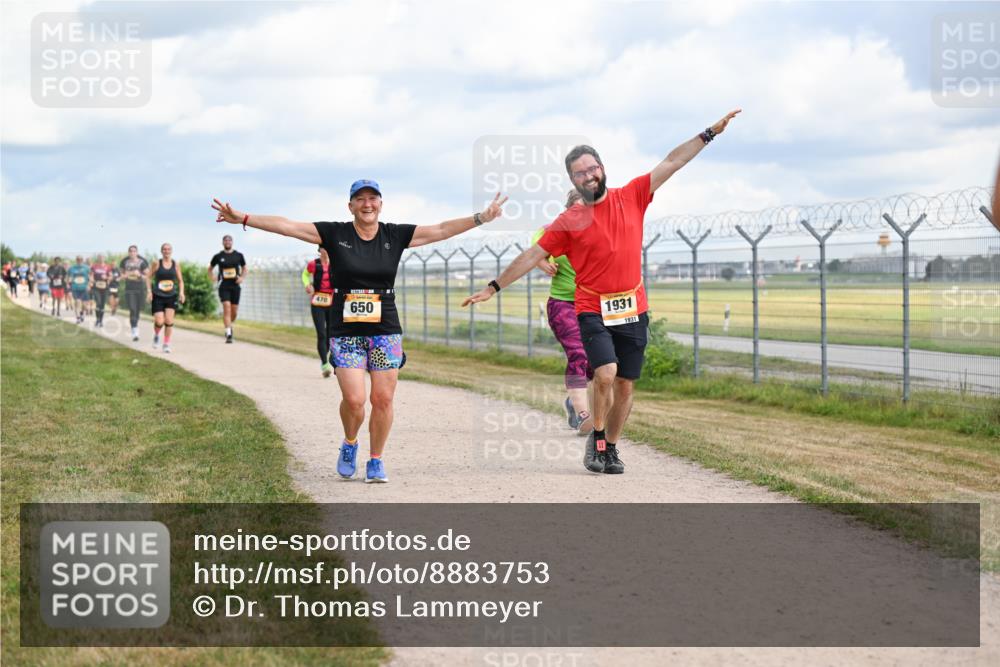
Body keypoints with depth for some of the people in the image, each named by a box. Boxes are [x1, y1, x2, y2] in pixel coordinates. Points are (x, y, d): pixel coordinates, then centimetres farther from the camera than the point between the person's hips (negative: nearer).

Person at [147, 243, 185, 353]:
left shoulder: (176, 264, 4)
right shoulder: (157, 263, -2)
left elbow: (180, 280, 12)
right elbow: (148, 277, 3)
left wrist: (181, 292, -2)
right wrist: (149, 291, -6)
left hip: (171, 296, 2)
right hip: (158, 296, -2)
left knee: (169, 320, -8)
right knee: (159, 321, -9)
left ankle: (166, 344, 6)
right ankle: (156, 335, 25)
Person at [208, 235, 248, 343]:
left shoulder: (238, 255, 6)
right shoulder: (218, 256, 4)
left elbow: (245, 269, 15)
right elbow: (210, 268, 17)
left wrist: (242, 277, -4)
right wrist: (210, 276, -2)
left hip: (235, 286, 2)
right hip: (224, 286, -2)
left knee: (234, 310, 6)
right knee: (227, 308, -15)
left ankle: (229, 325, 36)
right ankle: (228, 334, -17)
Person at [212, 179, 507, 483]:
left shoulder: (395, 235, 4)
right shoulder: (335, 234, 0)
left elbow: (441, 230, 1)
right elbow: (286, 225, -5)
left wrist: (481, 218, -6)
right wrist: (242, 218, -12)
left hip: (386, 332, 1)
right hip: (346, 332, -1)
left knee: (383, 399, -1)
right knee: (353, 400, -11)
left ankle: (376, 461, 16)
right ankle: (349, 444, 20)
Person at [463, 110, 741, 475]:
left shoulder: (631, 197, 4)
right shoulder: (568, 221, -1)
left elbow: (672, 162, 6)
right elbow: (531, 256, 1)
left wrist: (710, 132, 5)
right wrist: (493, 287, -1)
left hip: (633, 311, 3)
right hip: (593, 311, -3)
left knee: (625, 385, 6)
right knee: (605, 374, -20)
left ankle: (611, 447, 22)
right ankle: (596, 439, 0)